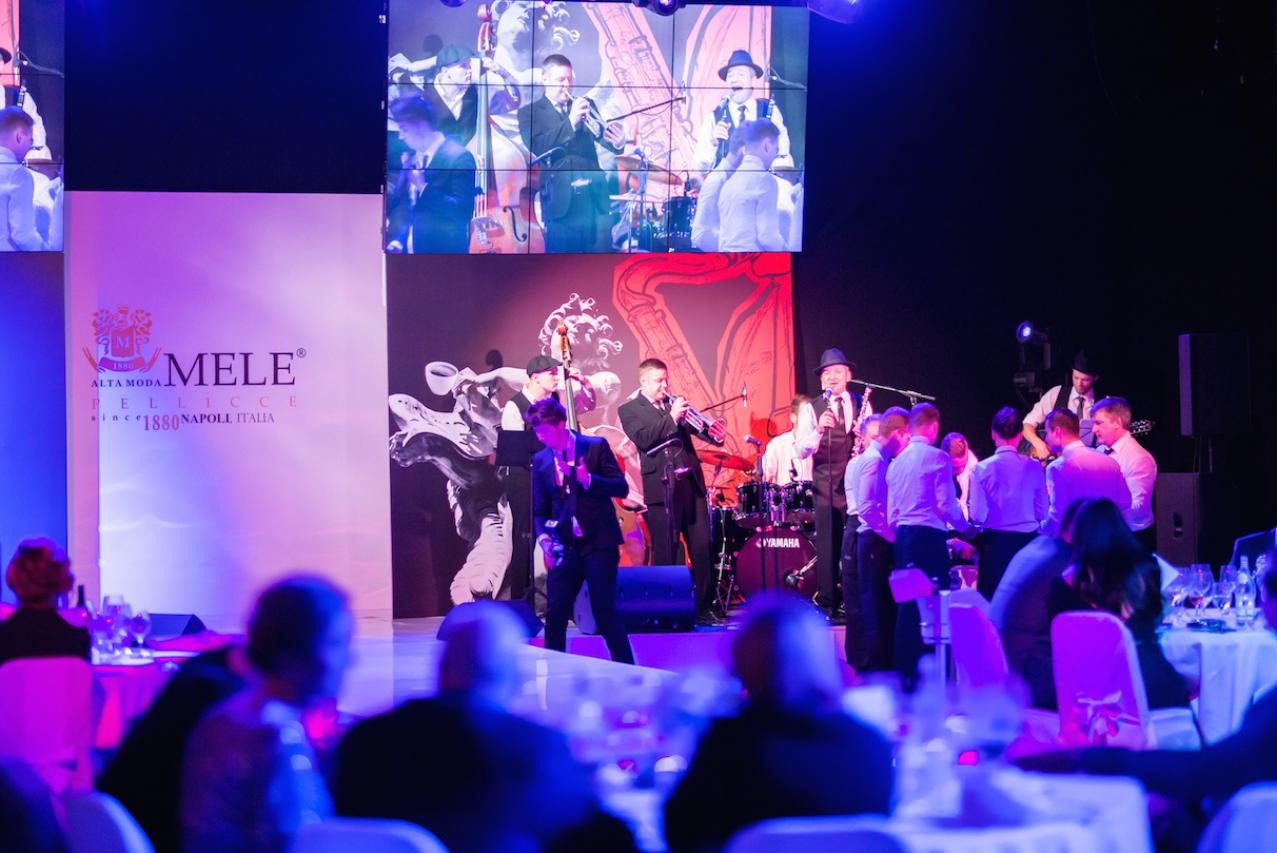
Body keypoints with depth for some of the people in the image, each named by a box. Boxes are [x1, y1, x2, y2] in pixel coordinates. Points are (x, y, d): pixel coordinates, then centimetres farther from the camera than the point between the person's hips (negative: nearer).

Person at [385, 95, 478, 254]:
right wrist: (399, 240, 4)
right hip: (408, 250, 7)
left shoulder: (459, 157, -10)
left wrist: (424, 187, -18)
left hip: (442, 252, -7)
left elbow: (462, 212, -18)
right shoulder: (410, 159, 13)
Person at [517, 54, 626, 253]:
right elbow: (536, 147, -12)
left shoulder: (586, 105, 17)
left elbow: (600, 135, 5)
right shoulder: (530, 112, 4)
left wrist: (617, 142, -20)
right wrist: (570, 121, -20)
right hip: (561, 199, -3)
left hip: (594, 195, 3)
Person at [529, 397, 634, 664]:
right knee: (555, 614, -1)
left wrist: (588, 480, -20)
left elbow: (621, 488, -6)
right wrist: (543, 536, -7)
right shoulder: (540, 461, 9)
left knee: (605, 611, -5)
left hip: (599, 544, -4)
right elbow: (539, 509, 11)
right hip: (565, 548, 4)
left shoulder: (595, 447, -2)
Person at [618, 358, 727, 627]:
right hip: (662, 486, -5)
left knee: (702, 547, 2)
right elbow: (643, 439, -12)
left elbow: (695, 427, 8)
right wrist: (671, 418, -18)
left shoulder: (674, 403, 17)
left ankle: (704, 608, 7)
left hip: (691, 482, 5)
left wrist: (712, 431, -13)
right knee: (666, 552, -3)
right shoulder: (629, 410, 3)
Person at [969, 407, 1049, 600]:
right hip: (1027, 541, 2)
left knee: (992, 601, 5)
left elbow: (977, 516, -9)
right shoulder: (1034, 467, -4)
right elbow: (1043, 512, -1)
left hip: (994, 542, -1)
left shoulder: (981, 468, -9)